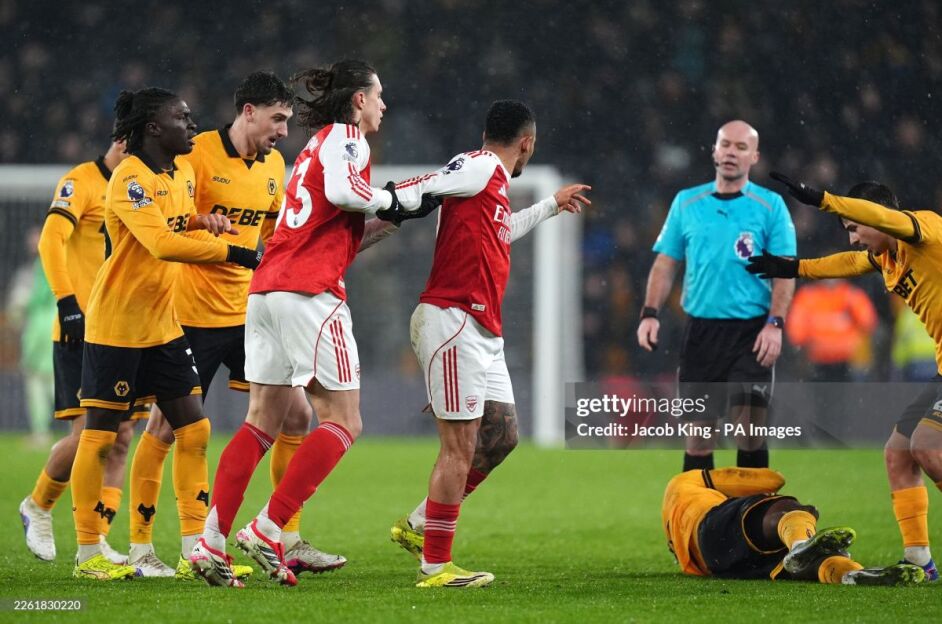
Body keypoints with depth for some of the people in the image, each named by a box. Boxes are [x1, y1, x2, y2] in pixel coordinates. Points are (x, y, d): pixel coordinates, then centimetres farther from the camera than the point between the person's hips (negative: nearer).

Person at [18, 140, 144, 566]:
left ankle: (95, 538, 2)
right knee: (87, 435, -9)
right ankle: (37, 508, 15)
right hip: (82, 330, -7)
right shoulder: (81, 183, -8)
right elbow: (51, 240, -20)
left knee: (120, 439, -1)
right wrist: (68, 304, -27)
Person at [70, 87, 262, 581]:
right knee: (101, 435, -2)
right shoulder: (130, 178, -18)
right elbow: (162, 243, -30)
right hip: (115, 323, -8)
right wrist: (232, 253, -32)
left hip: (162, 323, 8)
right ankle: (87, 554, 5)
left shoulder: (183, 173, 8)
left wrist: (203, 222, -1)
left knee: (193, 429, 4)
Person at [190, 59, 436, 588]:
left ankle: (212, 543, 0)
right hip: (310, 293, -9)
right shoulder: (345, 137, 0)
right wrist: (389, 201, -4)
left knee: (264, 421, 9)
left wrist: (395, 217, 22)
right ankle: (270, 530, -12)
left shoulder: (317, 146, 27)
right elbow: (340, 189, -21)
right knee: (344, 422, -4)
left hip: (266, 289, 9)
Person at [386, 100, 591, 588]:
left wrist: (552, 206, 53)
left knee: (501, 435, 10)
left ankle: (417, 526, 19)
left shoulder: (495, 184, 21)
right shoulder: (480, 167, -8)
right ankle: (436, 565, -4)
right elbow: (413, 192, -16)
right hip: (452, 321, -10)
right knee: (460, 447, -9)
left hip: (483, 333, 10)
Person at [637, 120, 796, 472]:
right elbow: (666, 263, 11)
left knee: (750, 424, -12)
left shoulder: (770, 205, 2)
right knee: (699, 426, 4)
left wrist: (775, 323, -13)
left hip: (752, 331, -2)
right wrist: (650, 313, -2)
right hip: (701, 328, 2)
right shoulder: (686, 203, 9)